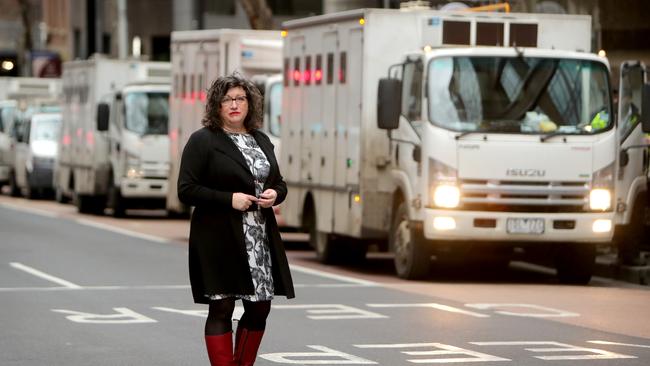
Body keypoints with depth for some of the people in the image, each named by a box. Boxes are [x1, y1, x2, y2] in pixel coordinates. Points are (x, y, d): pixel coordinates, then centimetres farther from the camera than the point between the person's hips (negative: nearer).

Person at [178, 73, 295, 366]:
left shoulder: (261, 141, 15)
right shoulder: (202, 141, -4)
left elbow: (279, 184, 23)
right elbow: (186, 190, -10)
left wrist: (274, 195, -1)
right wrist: (229, 199, -18)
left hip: (262, 240, 6)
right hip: (219, 240, -6)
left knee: (260, 308, 8)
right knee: (221, 308, -4)